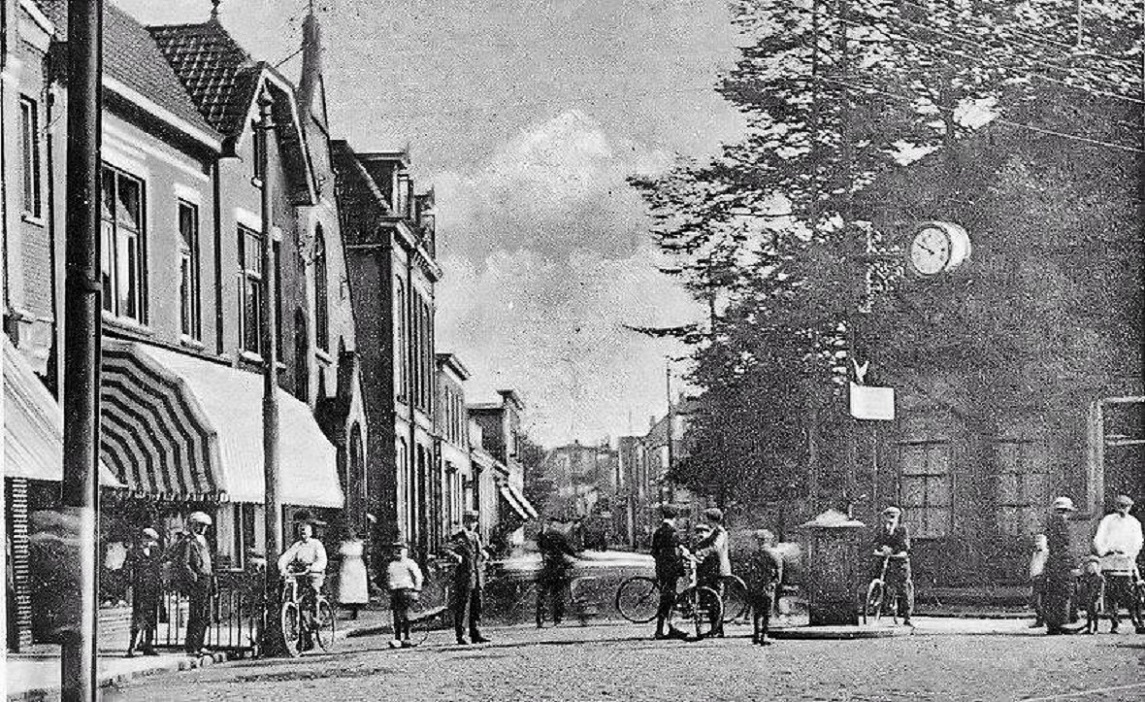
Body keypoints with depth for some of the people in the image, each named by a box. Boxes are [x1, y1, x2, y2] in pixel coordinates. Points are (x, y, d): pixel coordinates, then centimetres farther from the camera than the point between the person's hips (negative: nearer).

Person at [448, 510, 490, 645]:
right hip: (464, 576, -7)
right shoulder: (458, 538, -4)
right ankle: (460, 636, -1)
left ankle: (476, 634, 15)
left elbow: (483, 549, 33)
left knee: (477, 606, 9)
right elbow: (448, 549, -17)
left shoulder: (478, 537, 17)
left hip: (478, 576, 7)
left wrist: (484, 553, 14)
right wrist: (457, 556, -29)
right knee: (461, 607, -4)